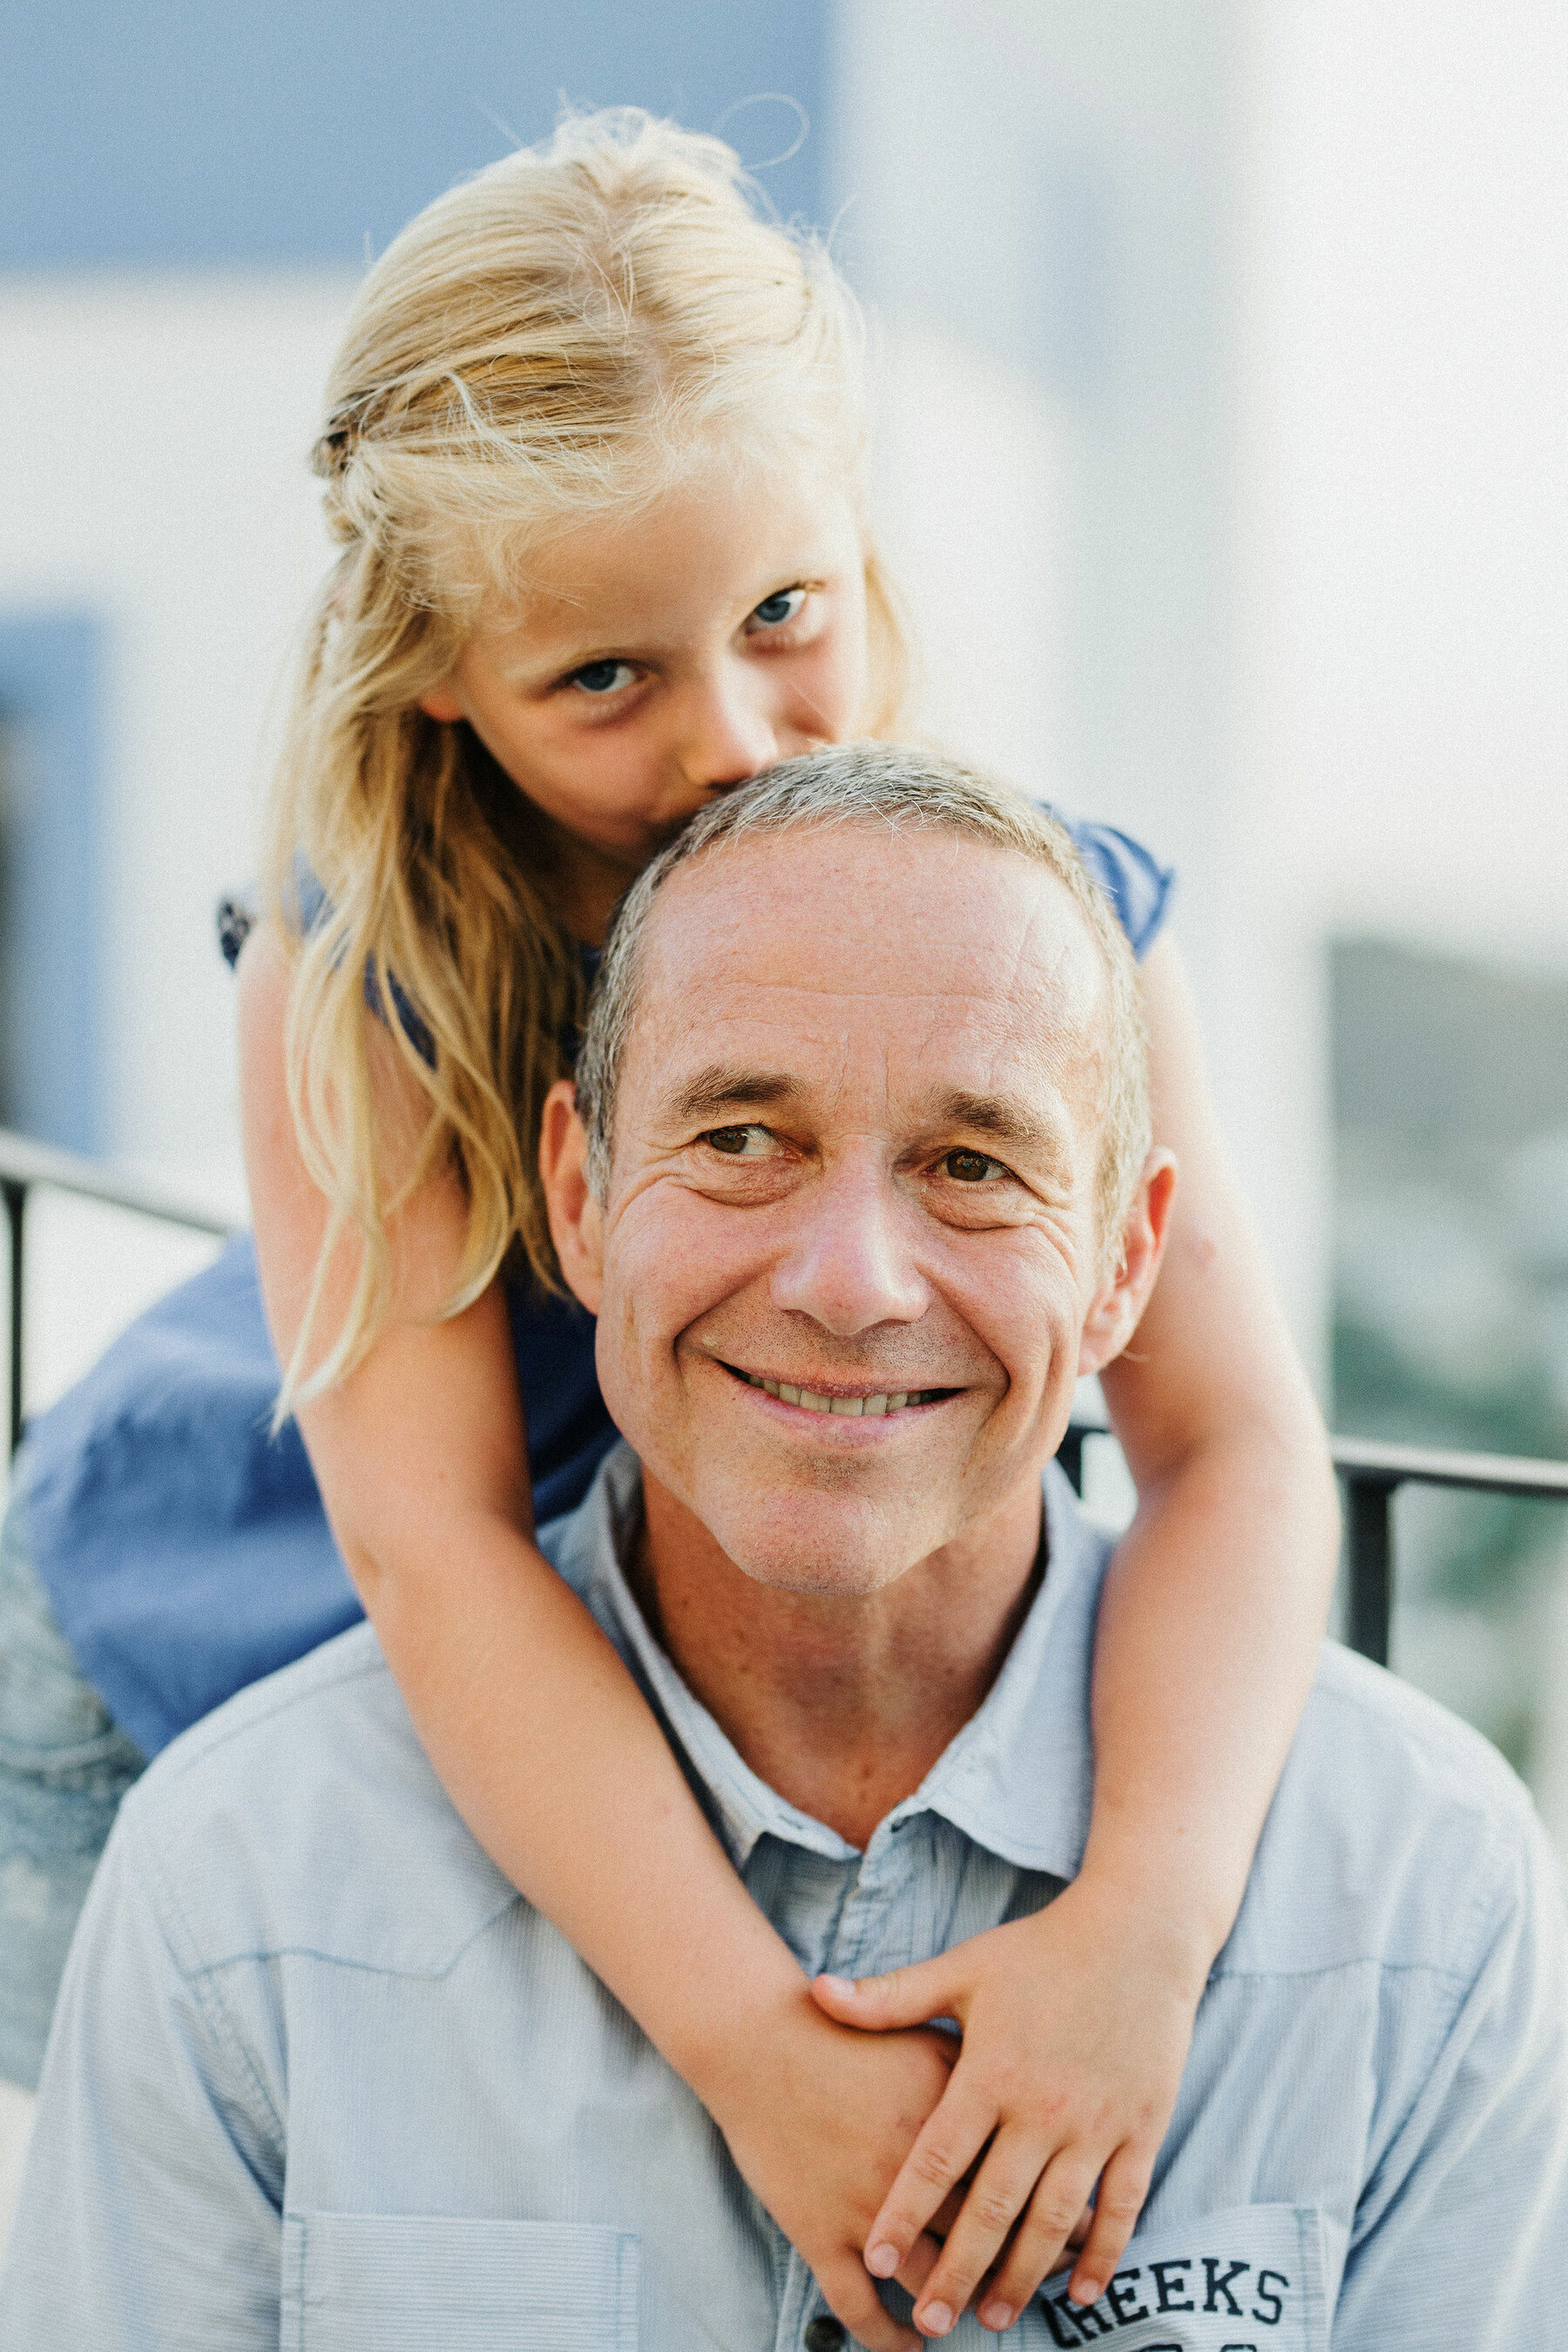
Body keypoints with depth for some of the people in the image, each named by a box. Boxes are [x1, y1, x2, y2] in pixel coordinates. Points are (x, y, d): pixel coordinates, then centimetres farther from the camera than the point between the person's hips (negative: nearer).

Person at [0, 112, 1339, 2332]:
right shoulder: (352, 972, -29)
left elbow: (1237, 1446, -31)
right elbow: (429, 1541, -36)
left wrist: (1147, 1915, -50)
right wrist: (755, 2042, -47)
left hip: (691, 1706, 2)